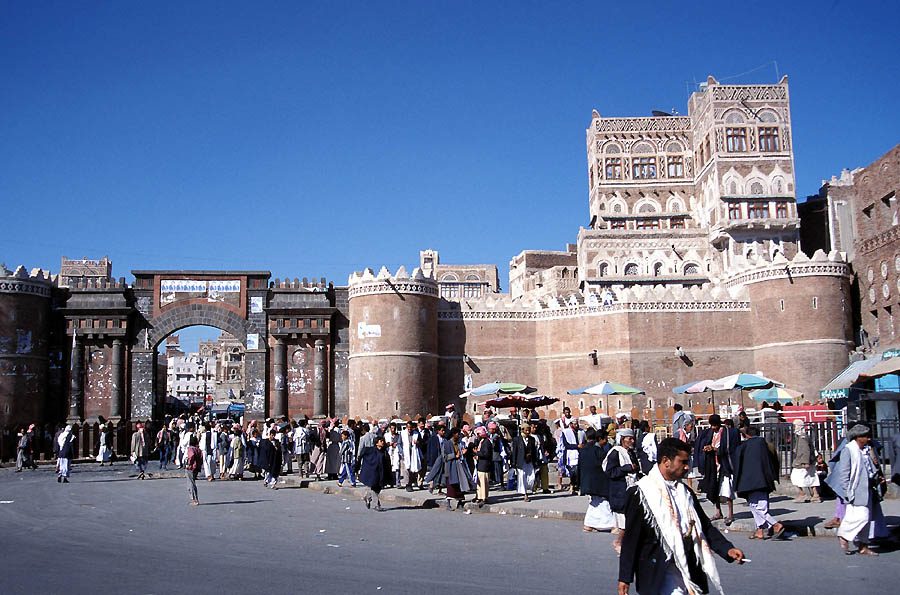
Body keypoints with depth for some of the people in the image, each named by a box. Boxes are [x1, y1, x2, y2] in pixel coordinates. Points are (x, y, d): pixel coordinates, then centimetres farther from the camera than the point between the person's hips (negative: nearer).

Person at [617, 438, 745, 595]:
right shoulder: (641, 493, -9)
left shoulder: (685, 492, 12)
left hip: (689, 571, 6)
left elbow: (705, 526, 15)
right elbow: (631, 537, -8)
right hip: (658, 575, -6)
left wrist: (727, 549, 0)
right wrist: (625, 577, -9)